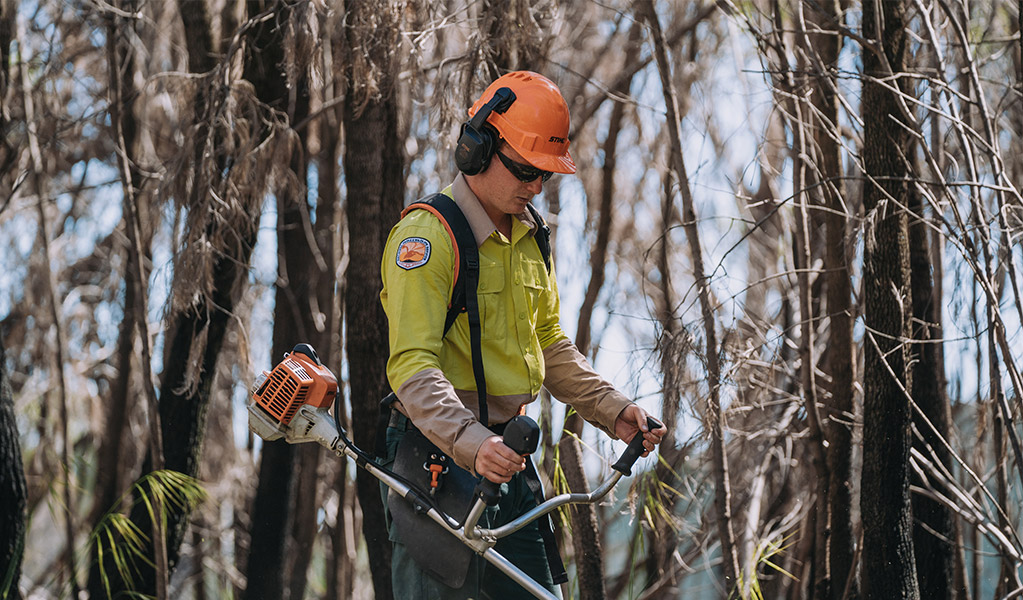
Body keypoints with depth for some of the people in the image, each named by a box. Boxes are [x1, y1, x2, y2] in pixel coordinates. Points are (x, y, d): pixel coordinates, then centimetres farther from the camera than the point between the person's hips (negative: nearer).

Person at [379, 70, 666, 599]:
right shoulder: (425, 236, -16)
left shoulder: (527, 236, 13)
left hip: (507, 456, 8)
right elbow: (413, 366, -24)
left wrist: (611, 410, 7)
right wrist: (469, 443, -39)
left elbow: (548, 345, 21)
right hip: (438, 454, -8)